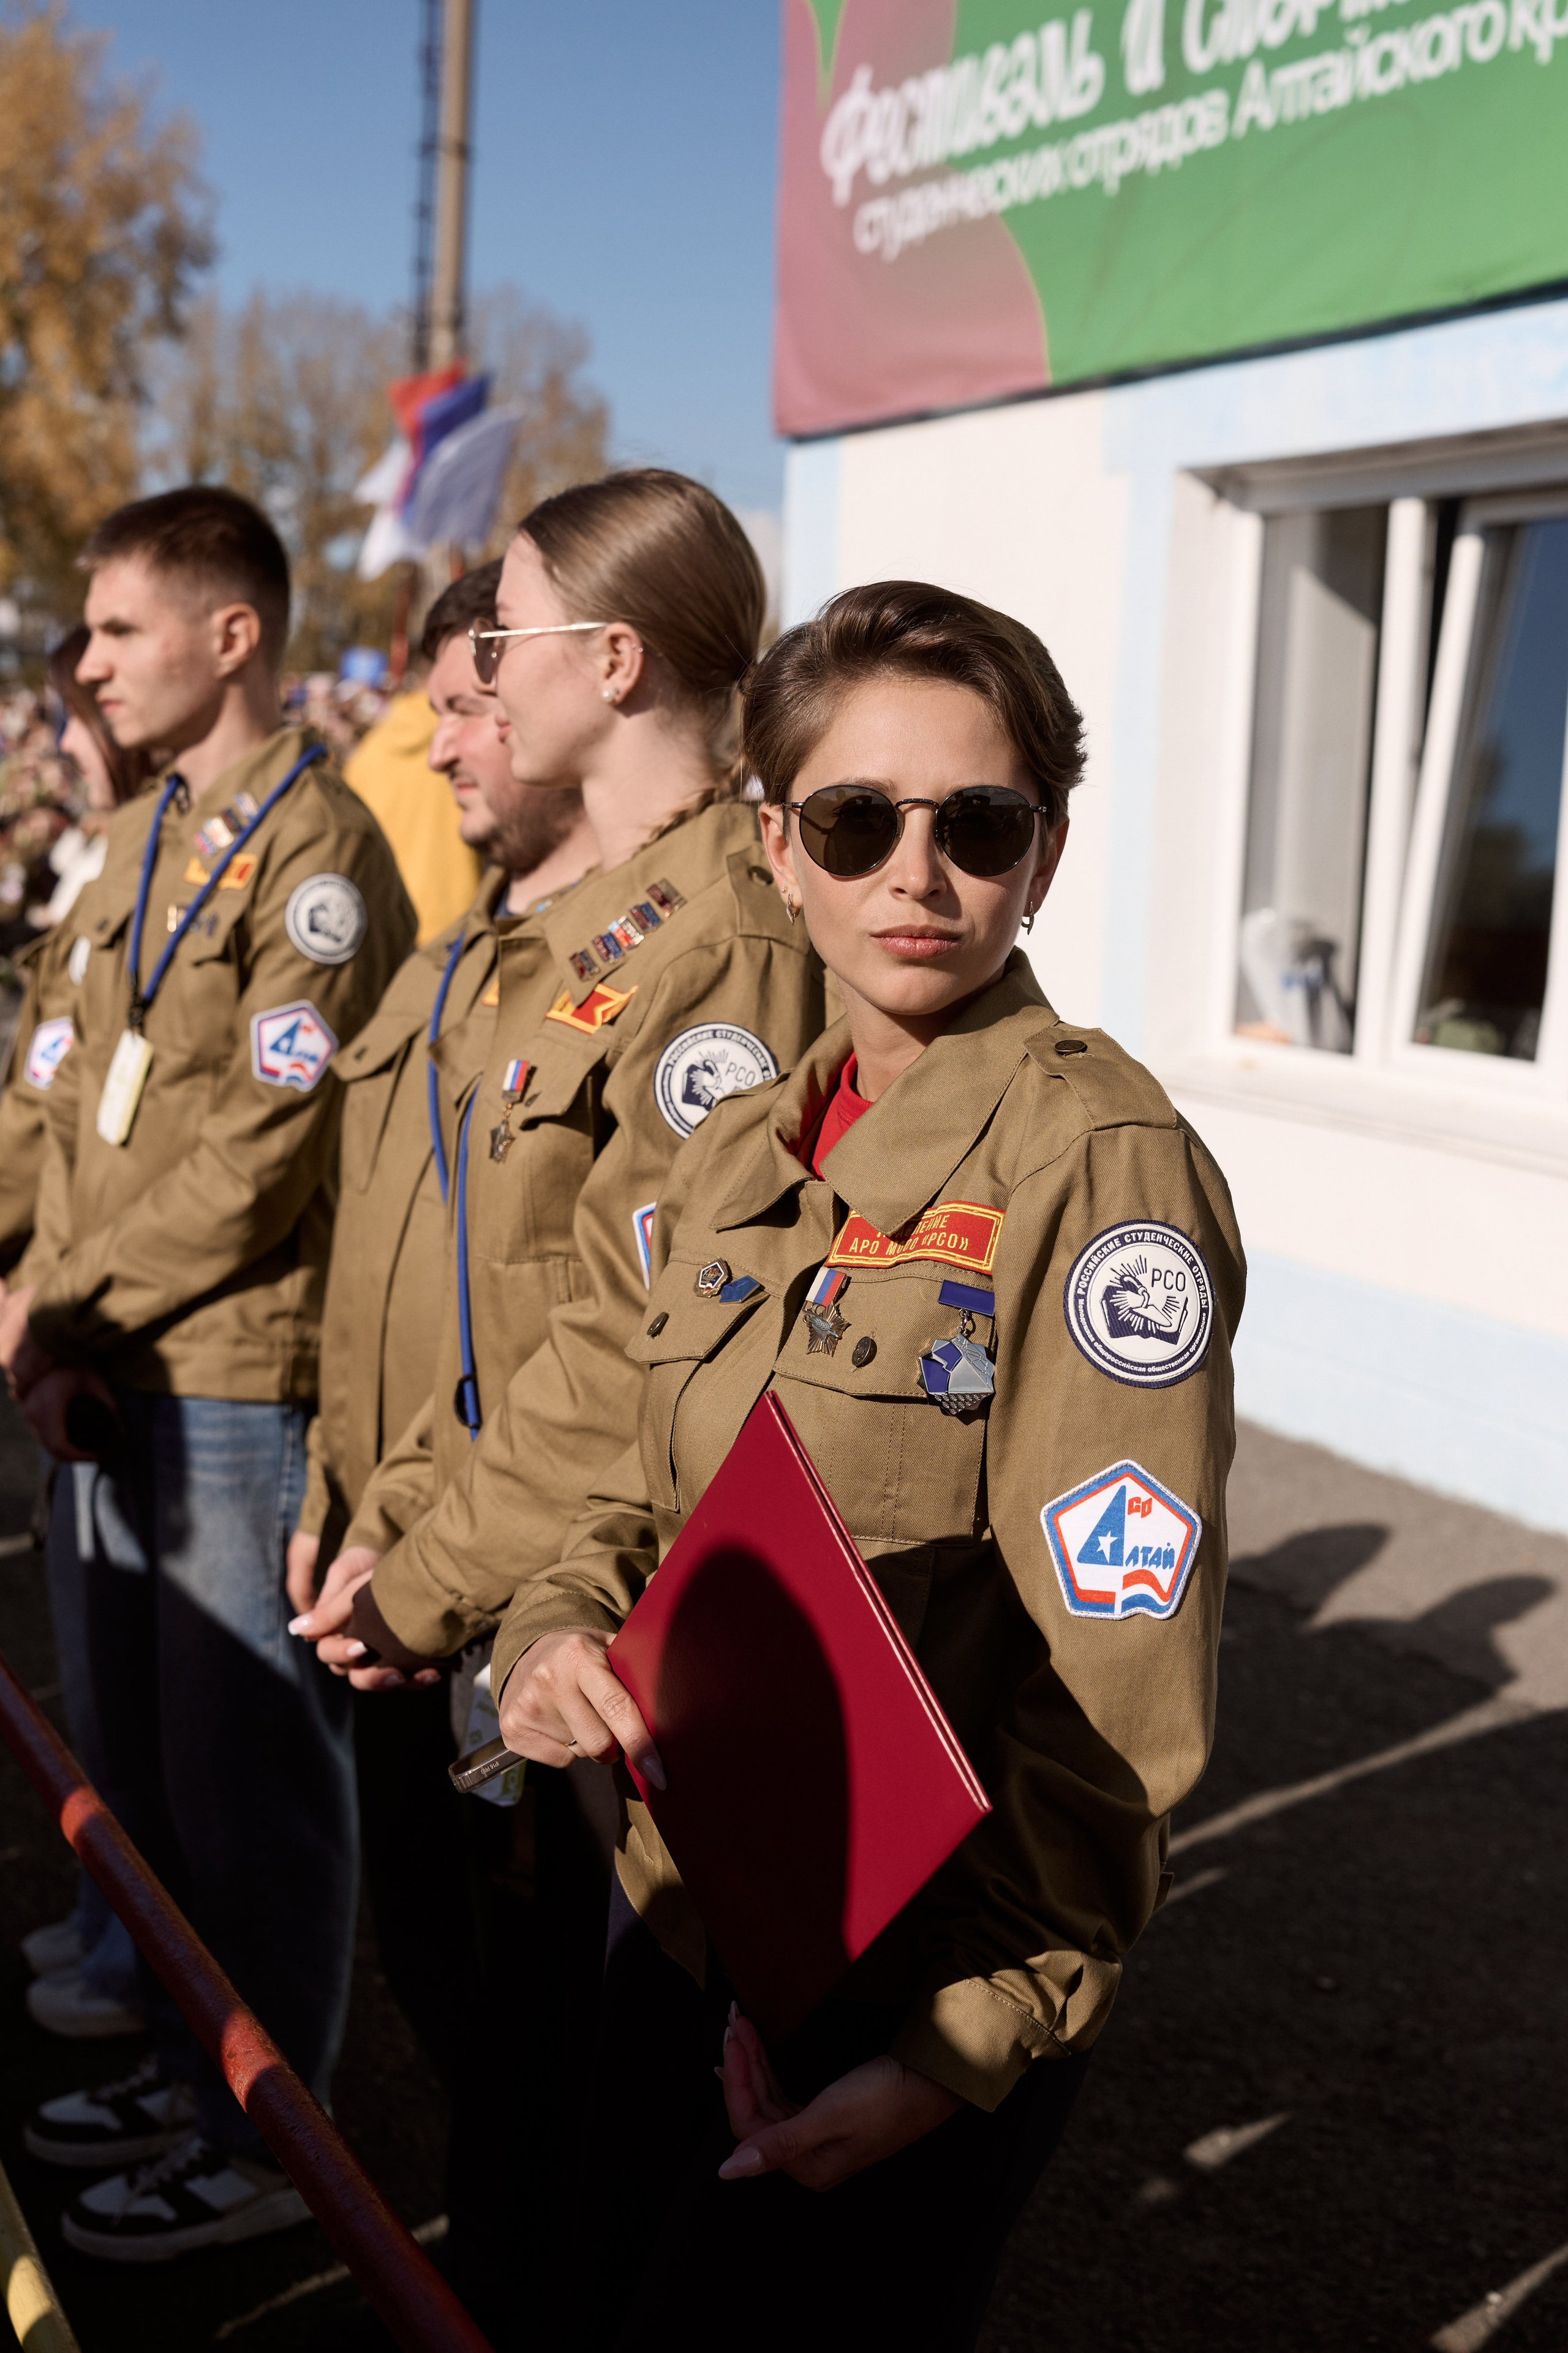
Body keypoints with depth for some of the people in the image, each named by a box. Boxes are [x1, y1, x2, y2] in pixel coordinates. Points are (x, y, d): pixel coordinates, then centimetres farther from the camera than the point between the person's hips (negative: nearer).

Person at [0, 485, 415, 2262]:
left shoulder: (318, 855, -13)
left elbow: (259, 1163, -19)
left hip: (243, 1376, -8)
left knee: (249, 1762, 3)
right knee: (145, 1745, 18)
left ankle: (264, 2137, 19)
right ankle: (190, 2062, 35)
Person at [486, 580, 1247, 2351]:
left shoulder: (1101, 1164, -19)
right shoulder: (742, 1152, 3)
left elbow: (1122, 1691, -20)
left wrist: (961, 2050, -20)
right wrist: (556, 1630, -8)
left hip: (921, 1990, -7)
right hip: (681, 1909, 7)